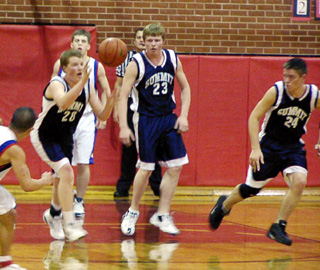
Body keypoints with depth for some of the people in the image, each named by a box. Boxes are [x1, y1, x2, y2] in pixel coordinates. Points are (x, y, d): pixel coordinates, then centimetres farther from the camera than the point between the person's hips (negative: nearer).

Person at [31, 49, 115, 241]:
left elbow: (102, 115, -8)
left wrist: (110, 103, -29)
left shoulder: (88, 87, -7)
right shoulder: (57, 84, -26)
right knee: (66, 172, -24)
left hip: (65, 137, 7)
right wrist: (82, 81, -57)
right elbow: (63, 103, -50)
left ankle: (53, 215, 46)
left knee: (62, 179, 18)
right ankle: (69, 224, -25)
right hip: (44, 136, -7)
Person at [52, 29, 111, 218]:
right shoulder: (60, 64, 0)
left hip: (87, 120, 0)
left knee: (83, 163, -1)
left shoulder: (96, 66, -1)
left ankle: (79, 202, 12)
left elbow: (106, 92, 8)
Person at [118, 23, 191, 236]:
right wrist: (124, 127, -21)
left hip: (169, 119, 5)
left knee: (175, 167, 0)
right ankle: (133, 212, 15)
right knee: (146, 168, -4)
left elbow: (185, 88, 11)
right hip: (146, 120, -5)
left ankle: (162, 215, 9)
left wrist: (183, 116, 0)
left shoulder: (173, 59, 0)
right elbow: (123, 95, -13)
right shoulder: (136, 63, -13)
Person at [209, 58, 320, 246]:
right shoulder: (276, 91, -21)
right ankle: (224, 205, 38)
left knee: (299, 182, -22)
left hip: (293, 147, 2)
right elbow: (254, 117, -15)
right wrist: (255, 148, -23)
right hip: (269, 144, -2)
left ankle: (278, 228, -10)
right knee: (251, 188, 6)